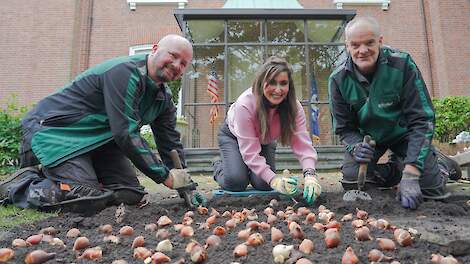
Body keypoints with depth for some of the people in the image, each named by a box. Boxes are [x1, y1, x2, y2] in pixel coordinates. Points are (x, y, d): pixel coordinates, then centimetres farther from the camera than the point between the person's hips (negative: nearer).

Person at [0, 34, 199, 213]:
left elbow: (171, 143, 8)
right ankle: (19, 184, 2)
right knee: (85, 199, -26)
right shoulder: (126, 72, -24)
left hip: (97, 140, 9)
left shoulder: (163, 97, 4)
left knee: (132, 195, 1)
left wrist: (185, 186, -1)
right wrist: (165, 176, -25)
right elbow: (125, 133, -31)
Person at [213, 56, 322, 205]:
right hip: (233, 136, -3)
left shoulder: (293, 107, -28)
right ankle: (219, 168, 15)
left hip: (265, 141, 4)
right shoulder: (244, 104, -39)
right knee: (236, 182, -20)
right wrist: (274, 179, -48)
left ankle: (249, 169, 23)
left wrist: (309, 175, -51)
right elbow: (250, 151, -39)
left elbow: (302, 143, -33)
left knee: (264, 185, -12)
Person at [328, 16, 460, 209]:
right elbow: (344, 128, -9)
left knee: (431, 188, -15)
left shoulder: (402, 65, -24)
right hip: (367, 137, 2)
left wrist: (411, 174, -34)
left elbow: (422, 120, -25)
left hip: (404, 132, -1)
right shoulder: (338, 79, -18)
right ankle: (394, 170, 13)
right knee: (351, 183, -17)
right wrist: (356, 147, -33)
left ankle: (441, 167, 22)